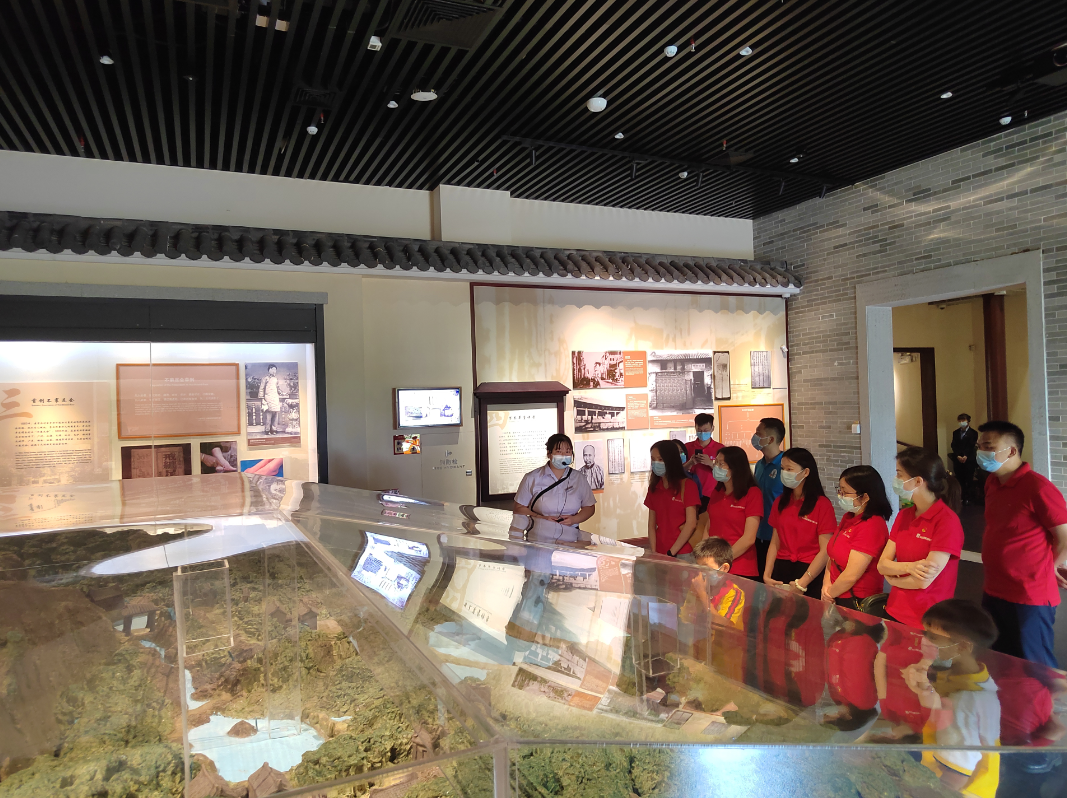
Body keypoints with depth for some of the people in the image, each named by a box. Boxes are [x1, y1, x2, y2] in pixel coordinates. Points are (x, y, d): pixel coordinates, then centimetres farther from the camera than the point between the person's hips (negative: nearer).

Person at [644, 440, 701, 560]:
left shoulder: (687, 486, -6)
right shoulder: (654, 488, 10)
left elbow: (691, 524, -10)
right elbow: (652, 524, 8)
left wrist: (670, 553, -11)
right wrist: (653, 552, -5)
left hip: (682, 554, -4)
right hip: (659, 554, 4)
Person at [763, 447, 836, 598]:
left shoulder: (822, 504, -9)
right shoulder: (780, 502, 8)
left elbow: (825, 550, -12)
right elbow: (775, 543, 10)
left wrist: (802, 583, -18)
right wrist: (767, 575, -3)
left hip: (811, 572, -4)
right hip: (781, 569, 5)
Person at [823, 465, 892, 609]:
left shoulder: (872, 526, -20)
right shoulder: (848, 518, 7)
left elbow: (851, 576, -21)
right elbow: (832, 556, 11)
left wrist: (829, 594, -8)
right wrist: (826, 585, -4)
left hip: (858, 604, -8)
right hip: (838, 599, 8)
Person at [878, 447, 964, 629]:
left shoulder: (947, 521, -17)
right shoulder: (903, 515, 5)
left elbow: (924, 580, -21)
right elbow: (882, 565, 0)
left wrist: (893, 578, -5)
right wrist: (908, 567, -19)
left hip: (926, 623, -6)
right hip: (894, 613, 6)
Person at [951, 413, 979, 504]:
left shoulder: (973, 433, 1)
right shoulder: (955, 433, 13)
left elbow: (971, 447, -5)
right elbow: (954, 446, 6)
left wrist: (965, 457, -14)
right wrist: (958, 456, -7)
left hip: (969, 460, -3)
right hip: (957, 460, 3)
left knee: (969, 480, 0)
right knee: (960, 480, 2)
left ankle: (969, 498, 5)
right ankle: (961, 497, 7)